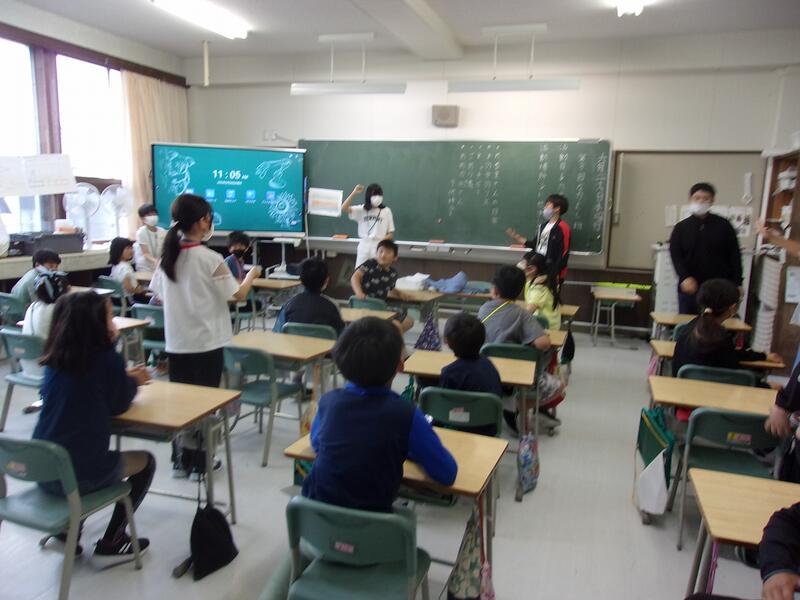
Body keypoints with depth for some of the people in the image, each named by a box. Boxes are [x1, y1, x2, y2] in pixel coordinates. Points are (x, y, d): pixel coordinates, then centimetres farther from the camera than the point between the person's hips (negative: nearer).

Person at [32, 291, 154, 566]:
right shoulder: (107, 358, -15)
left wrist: (124, 378, 14)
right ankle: (110, 544, 18)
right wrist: (133, 381, 15)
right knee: (145, 461, 18)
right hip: (81, 473, -7)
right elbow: (118, 405, -2)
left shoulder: (55, 358, 5)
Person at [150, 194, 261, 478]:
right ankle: (199, 463, 16)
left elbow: (161, 295, 11)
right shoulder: (210, 258, -15)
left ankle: (180, 460, 23)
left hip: (176, 341, 6)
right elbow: (238, 295, -8)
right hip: (206, 341, -5)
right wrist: (252, 275, 9)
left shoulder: (167, 256, 2)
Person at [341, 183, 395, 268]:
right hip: (364, 246, 2)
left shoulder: (386, 211, -1)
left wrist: (383, 240, -18)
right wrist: (354, 193, -16)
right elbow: (344, 209, -11)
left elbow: (391, 233, 1)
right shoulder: (361, 209, 2)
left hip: (379, 247, -1)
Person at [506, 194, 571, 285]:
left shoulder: (562, 228, -15)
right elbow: (536, 245, 19)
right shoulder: (544, 226, 12)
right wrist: (517, 238, 15)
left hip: (552, 274, -9)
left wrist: (555, 275, -19)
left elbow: (563, 254, -18)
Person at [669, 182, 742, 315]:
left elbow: (734, 255, 4)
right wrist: (684, 277, -21)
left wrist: (737, 283, -1)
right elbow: (675, 255, -5)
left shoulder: (724, 225, 4)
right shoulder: (681, 228, 4)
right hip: (689, 288, 1)